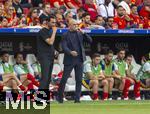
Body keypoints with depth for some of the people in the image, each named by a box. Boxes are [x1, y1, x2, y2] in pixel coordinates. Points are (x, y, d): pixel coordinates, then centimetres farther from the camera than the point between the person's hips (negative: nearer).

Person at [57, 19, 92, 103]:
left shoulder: (80, 33, 10)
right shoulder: (65, 35, -2)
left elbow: (90, 40, 5)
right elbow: (64, 47, -10)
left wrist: (83, 33, -7)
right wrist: (70, 52, -26)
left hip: (79, 59, 4)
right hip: (69, 60, -4)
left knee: (79, 80, 3)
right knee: (64, 79, -2)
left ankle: (77, 99, 7)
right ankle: (60, 97, 11)